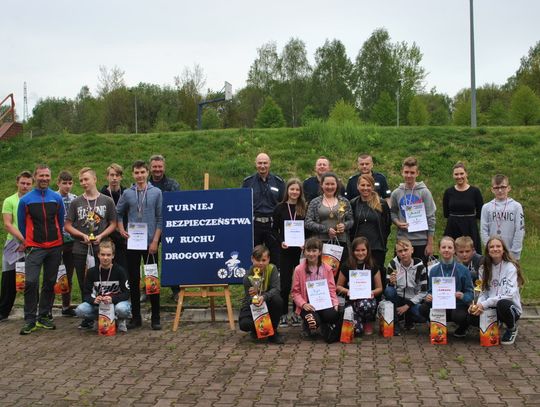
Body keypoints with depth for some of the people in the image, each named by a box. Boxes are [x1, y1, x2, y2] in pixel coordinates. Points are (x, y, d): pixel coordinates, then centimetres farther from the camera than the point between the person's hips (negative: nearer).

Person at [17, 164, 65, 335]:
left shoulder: (57, 198, 5)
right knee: (31, 282, -13)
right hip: (34, 247, -2)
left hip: (55, 247, 3)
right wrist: (28, 241, 12)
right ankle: (29, 320, -6)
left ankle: (44, 317, 18)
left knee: (50, 283, 7)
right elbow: (21, 224, 8)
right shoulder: (25, 200, -1)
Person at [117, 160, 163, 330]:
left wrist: (155, 241, -8)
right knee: (134, 280, 8)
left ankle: (155, 317, 10)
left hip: (150, 243, -2)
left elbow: (160, 218, -2)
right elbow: (118, 213, 16)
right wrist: (121, 230, 1)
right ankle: (136, 316, 17)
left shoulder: (156, 192, -1)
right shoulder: (127, 193, 4)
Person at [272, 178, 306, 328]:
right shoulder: (280, 208, 2)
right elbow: (275, 229, 3)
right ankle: (283, 314, 11)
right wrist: (281, 241, -13)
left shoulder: (304, 208, 5)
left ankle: (297, 313, 14)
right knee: (285, 282, 2)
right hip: (285, 250, -1)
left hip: (301, 249, 1)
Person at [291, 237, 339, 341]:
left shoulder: (327, 269, 6)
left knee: (333, 316, -32)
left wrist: (335, 303, -12)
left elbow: (331, 289, 5)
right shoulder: (299, 270, 0)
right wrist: (303, 304, -17)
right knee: (314, 321, -30)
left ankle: (325, 326, 4)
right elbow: (295, 292, -1)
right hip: (308, 305, -1)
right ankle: (307, 325, 8)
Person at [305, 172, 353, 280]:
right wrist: (326, 229, -9)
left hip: (341, 242, 2)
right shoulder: (315, 202, 7)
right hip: (321, 243, -1)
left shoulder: (344, 202, 12)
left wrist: (345, 225, -7)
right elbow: (308, 223, 0)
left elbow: (351, 220, 15)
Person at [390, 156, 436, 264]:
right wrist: (397, 223, -8)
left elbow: (431, 218, -4)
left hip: (421, 241, -2)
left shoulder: (424, 192, -4)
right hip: (402, 240, 2)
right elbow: (392, 213, 15)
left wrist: (430, 243, -7)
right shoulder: (396, 193, 3)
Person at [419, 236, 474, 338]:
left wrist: (462, 296, -26)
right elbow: (431, 291, 5)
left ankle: (462, 328, 4)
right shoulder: (434, 270, 3)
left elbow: (470, 293, -4)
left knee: (459, 316, -36)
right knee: (423, 308, -25)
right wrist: (428, 297, -18)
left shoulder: (463, 270, -5)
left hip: (458, 306, -3)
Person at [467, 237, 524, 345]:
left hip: (510, 307, -4)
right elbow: (484, 292, 4)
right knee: (473, 317, -25)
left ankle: (512, 328, -5)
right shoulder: (484, 268, 6)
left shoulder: (510, 267, -10)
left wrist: (485, 304, -27)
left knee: (502, 304, -39)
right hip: (492, 307, 4)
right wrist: (478, 305, -19)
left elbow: (509, 294, -21)